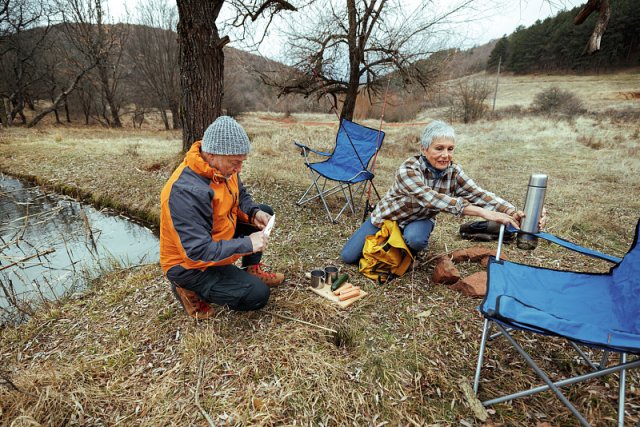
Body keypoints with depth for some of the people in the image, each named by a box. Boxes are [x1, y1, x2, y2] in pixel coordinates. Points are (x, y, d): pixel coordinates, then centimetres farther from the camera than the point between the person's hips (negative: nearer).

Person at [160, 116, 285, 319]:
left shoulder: (223, 168, -9)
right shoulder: (187, 191, -34)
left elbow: (240, 197, 9)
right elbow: (198, 251, -34)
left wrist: (254, 213, -13)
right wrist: (247, 244, -30)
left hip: (214, 239, 8)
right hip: (189, 264, -8)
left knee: (264, 212, 2)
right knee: (258, 295, -13)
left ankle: (251, 271, 14)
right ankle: (191, 290, 3)